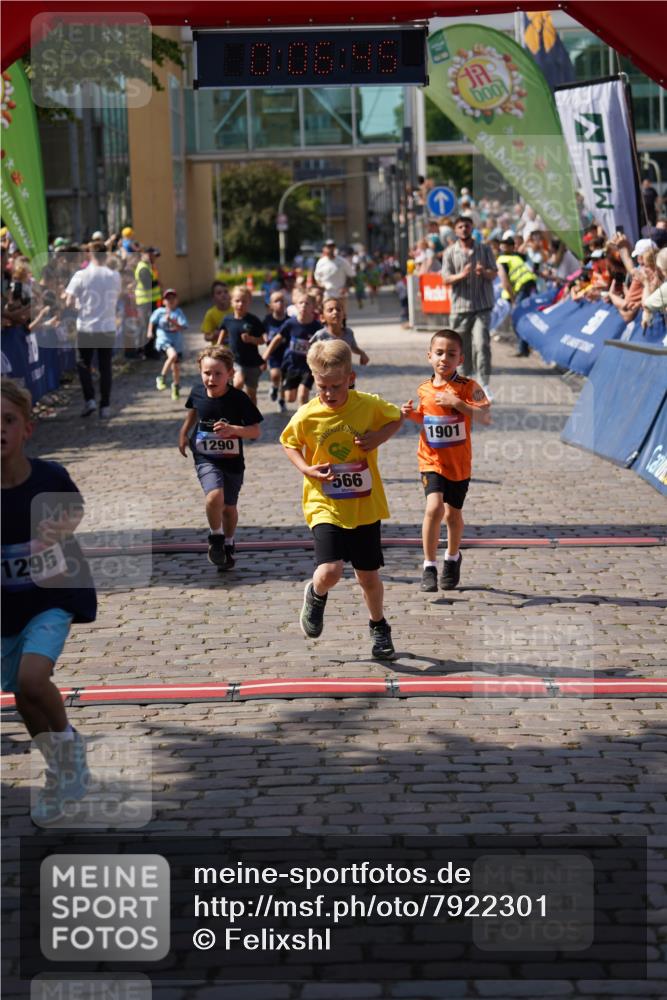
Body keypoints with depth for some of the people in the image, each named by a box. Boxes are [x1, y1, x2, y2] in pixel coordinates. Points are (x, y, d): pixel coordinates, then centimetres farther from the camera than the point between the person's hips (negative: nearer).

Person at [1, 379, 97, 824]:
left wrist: (61, 530, -12)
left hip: (52, 595, -3)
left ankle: (68, 742, 6)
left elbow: (75, 511, 5)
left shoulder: (49, 477, -17)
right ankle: (59, 771, 39)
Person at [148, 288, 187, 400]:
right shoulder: (159, 312, -3)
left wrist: (172, 321, -29)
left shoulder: (179, 313, -5)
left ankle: (176, 387, 39)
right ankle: (162, 377, -17)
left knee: (176, 367, 11)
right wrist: (150, 331, 4)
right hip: (163, 340, -2)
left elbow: (183, 328, -17)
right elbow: (152, 321, 16)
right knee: (173, 355, -33)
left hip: (177, 342, 2)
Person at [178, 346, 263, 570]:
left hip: (232, 461, 0)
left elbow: (255, 431, -16)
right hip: (206, 459, 0)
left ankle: (228, 543, 41)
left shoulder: (239, 399, -19)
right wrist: (184, 434, 21)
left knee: (229, 507, 12)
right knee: (215, 496, -25)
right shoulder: (198, 392, -10)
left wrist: (234, 429, -33)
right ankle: (215, 537, 1)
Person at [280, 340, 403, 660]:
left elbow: (397, 417, 11)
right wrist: (306, 469, -10)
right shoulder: (307, 416, -10)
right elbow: (289, 443, 9)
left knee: (368, 576, 11)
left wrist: (379, 437, -9)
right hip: (325, 506, -2)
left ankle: (378, 627, 39)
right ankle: (316, 596, 18)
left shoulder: (369, 405, -8)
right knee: (330, 571, -19)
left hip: (365, 506, 2)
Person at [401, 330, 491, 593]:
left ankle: (452, 557, 41)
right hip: (431, 461, 1)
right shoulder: (423, 390, 1)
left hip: (459, 463, -1)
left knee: (453, 513, 12)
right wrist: (410, 414, 0)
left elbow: (485, 417, -22)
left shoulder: (467, 387, -10)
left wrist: (457, 403, -28)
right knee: (434, 507, -19)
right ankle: (429, 565, -8)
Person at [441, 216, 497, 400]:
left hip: (482, 306, -1)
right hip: (460, 305, 1)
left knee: (481, 343, -15)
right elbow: (446, 279, 0)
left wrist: (484, 272, -18)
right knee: (461, 345, 8)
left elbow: (494, 274, 5)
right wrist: (461, 275, -20)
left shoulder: (484, 249, 5)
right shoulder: (450, 252, 5)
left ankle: (484, 384, -15)